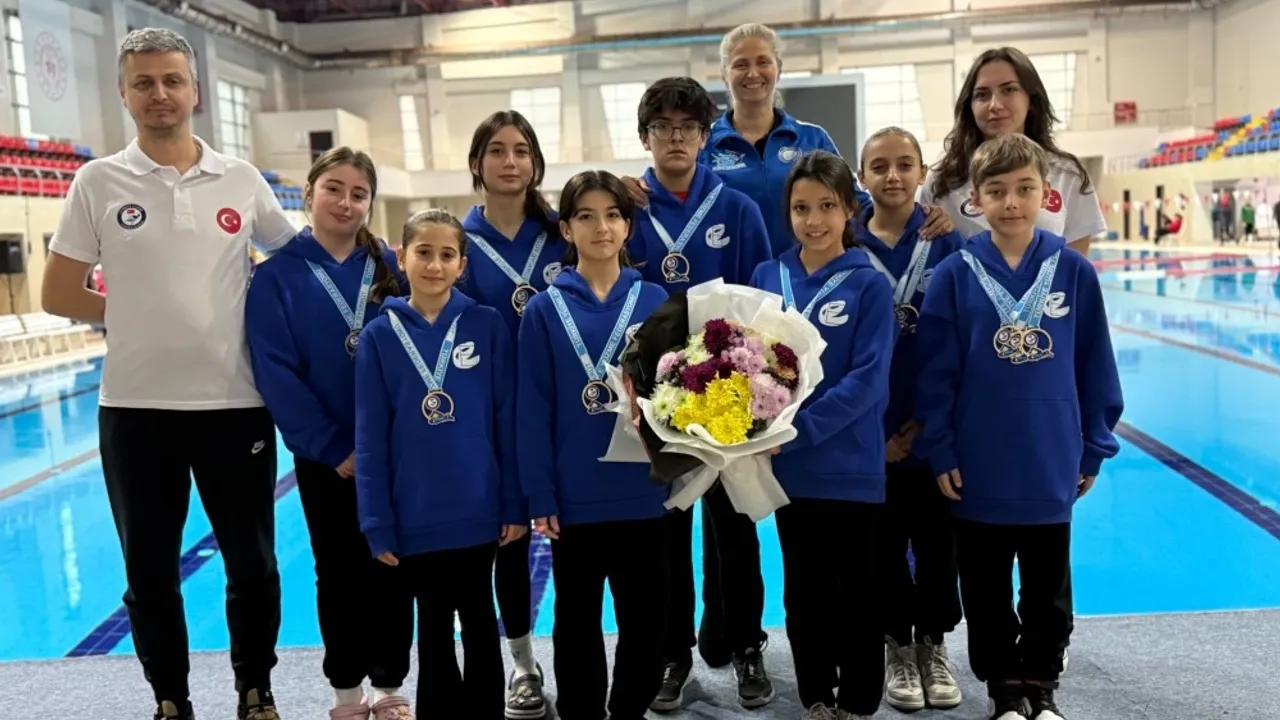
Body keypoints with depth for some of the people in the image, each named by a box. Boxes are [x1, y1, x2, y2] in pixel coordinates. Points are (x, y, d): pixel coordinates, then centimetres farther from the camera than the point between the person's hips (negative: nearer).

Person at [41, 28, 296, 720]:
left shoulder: (241, 179, 2)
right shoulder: (99, 182, 0)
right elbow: (59, 295, 3)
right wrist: (140, 315, -1)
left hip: (235, 403, 1)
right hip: (135, 407, 0)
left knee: (252, 565, 10)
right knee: (149, 572, 12)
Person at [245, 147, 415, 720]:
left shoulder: (392, 267, 2)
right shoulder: (277, 276, -4)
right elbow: (276, 375, -9)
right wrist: (333, 448, -13)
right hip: (325, 457, -1)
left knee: (392, 570, 10)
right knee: (339, 574, 11)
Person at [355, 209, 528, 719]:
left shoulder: (487, 325, -4)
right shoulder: (379, 335, -3)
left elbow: (507, 421, -2)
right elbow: (371, 438, -2)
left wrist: (515, 504, -2)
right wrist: (378, 524, -4)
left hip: (477, 510, 0)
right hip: (415, 517, 1)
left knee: (479, 619, 14)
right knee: (433, 625, 16)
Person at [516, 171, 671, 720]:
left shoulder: (655, 301, 2)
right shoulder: (544, 309, -2)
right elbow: (533, 410, -4)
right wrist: (540, 495, -7)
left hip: (642, 494, 1)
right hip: (575, 497, -1)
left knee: (644, 621, 12)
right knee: (577, 623, 13)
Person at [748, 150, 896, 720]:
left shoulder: (868, 284, -8)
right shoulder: (766, 278, 2)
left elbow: (868, 379, -15)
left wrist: (798, 429, -22)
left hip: (851, 466, -3)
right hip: (788, 465, 4)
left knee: (858, 596, 10)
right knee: (804, 594, 16)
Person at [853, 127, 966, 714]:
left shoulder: (946, 244, 0)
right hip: (869, 430, 0)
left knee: (936, 539, 10)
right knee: (884, 541, 9)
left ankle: (933, 645, 30)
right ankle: (897, 647, 28)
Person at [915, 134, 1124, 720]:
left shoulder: (1075, 272, -5)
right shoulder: (954, 276, -8)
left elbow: (1095, 367, 2)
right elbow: (937, 373, -5)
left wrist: (1094, 448, 4)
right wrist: (940, 453, -6)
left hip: (1051, 466, 1)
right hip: (979, 468, -1)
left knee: (1048, 588, 16)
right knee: (986, 591, 14)